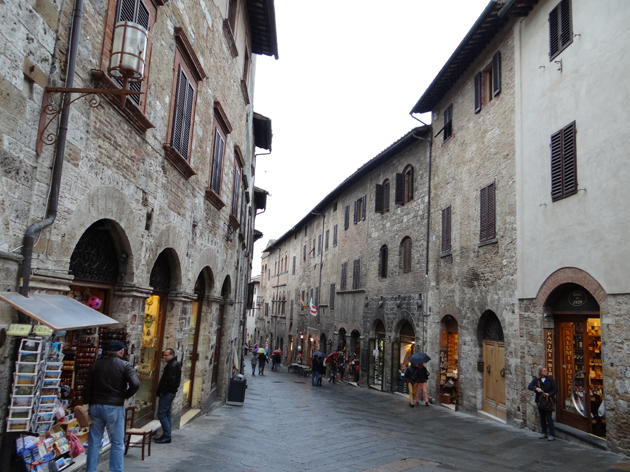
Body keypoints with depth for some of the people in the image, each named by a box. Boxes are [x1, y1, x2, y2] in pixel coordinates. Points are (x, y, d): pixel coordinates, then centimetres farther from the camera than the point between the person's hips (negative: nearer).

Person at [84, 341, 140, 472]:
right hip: (114, 407, -5)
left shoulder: (96, 364, 10)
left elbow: (88, 387, 10)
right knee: (117, 443, 4)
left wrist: (87, 404, 14)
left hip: (96, 405, 5)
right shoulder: (124, 365, -6)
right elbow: (135, 384, -18)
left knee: (94, 442, 13)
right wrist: (126, 395, 0)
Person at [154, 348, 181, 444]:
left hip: (168, 393, -11)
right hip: (170, 392, 11)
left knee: (161, 414, -7)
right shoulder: (174, 364, 16)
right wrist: (162, 391, 14)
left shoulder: (173, 365, -17)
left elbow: (170, 380, -23)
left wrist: (162, 392, -17)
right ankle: (166, 435, 20)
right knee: (166, 414, 14)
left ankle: (167, 436, -4)